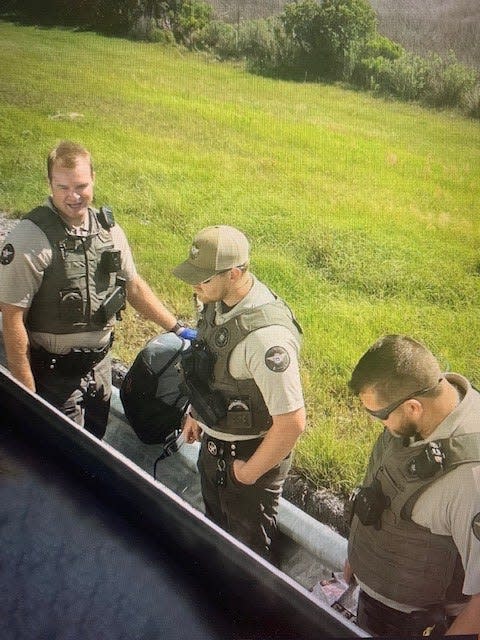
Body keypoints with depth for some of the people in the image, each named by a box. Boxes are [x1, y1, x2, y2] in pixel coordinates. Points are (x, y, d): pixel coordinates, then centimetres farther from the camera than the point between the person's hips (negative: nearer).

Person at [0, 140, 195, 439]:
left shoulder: (108, 229, -3)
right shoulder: (29, 240, -21)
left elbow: (133, 285, 9)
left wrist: (177, 328, 8)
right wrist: (27, 389, -17)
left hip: (100, 362, 5)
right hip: (54, 370, -5)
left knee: (96, 440, 23)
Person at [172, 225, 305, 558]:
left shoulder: (265, 335, -37)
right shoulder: (219, 301, -9)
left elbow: (292, 422, -33)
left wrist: (250, 472, -20)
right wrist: (197, 412, 17)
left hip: (249, 452, -9)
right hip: (214, 441, 9)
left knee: (247, 547, 19)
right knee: (216, 527, 33)